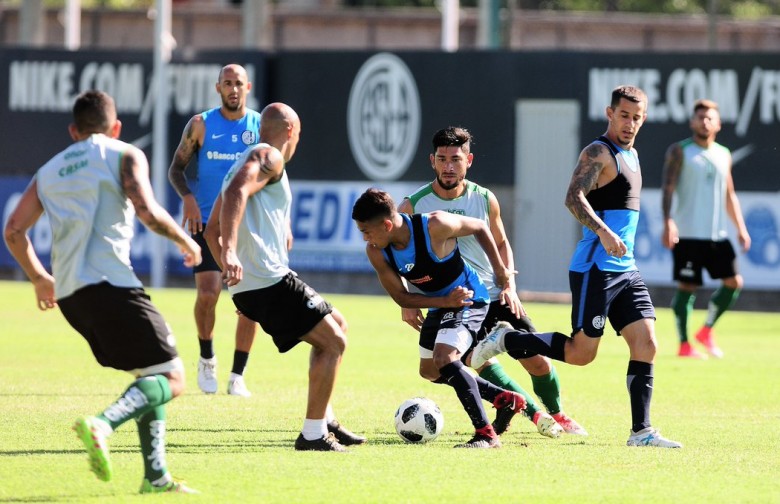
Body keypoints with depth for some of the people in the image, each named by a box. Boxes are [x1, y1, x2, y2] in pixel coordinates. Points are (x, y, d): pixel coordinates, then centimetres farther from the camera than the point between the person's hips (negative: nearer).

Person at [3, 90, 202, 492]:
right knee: (170, 379, -5)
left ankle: (155, 475, 12)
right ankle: (103, 424, -31)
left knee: (150, 376, 20)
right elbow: (147, 212, -11)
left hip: (68, 293, 7)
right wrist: (185, 241, 6)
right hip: (110, 284, -7)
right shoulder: (124, 156, 4)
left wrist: (39, 277, 29)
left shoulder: (49, 171, 21)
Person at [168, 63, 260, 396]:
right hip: (207, 221, -2)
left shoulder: (262, 126, 3)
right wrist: (187, 197, -14)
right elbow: (177, 168, 5)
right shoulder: (201, 124, -1)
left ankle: (237, 376, 8)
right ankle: (207, 359, 11)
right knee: (207, 293, -15)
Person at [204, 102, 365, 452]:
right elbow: (236, 193, -26)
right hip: (270, 282, -10)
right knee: (333, 342, -3)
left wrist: (229, 270, 24)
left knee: (335, 326, 23)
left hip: (246, 288, 10)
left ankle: (326, 420, 21)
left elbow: (212, 230, 27)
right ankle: (313, 434, -4)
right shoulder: (268, 157, -5)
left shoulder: (244, 162, 24)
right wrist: (231, 253, -35)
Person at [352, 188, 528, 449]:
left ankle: (486, 434, -22)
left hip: (469, 299, -8)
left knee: (444, 359, -27)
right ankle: (506, 399, 34)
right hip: (438, 306, 8)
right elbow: (401, 297, -10)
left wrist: (499, 269, -4)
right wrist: (446, 302, -24)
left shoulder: (435, 226, -33)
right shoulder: (376, 252, -18)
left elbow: (480, 227, -13)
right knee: (430, 371, 20)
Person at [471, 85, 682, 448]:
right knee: (580, 353, -6)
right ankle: (506, 340, 12)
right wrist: (603, 232, -37)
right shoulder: (599, 152, -11)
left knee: (645, 344, -2)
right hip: (595, 269, -9)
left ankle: (641, 432, -2)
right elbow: (574, 198, -25)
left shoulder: (631, 155, 18)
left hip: (625, 269, 9)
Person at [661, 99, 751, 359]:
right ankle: (684, 345, 2)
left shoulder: (724, 155, 15)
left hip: (717, 234, 5)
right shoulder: (680, 151, -1)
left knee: (733, 281, 0)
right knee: (687, 286, -6)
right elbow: (668, 188, -9)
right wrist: (668, 222, -21)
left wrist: (741, 227, 15)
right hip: (688, 234, -5)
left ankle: (707, 331, 16)